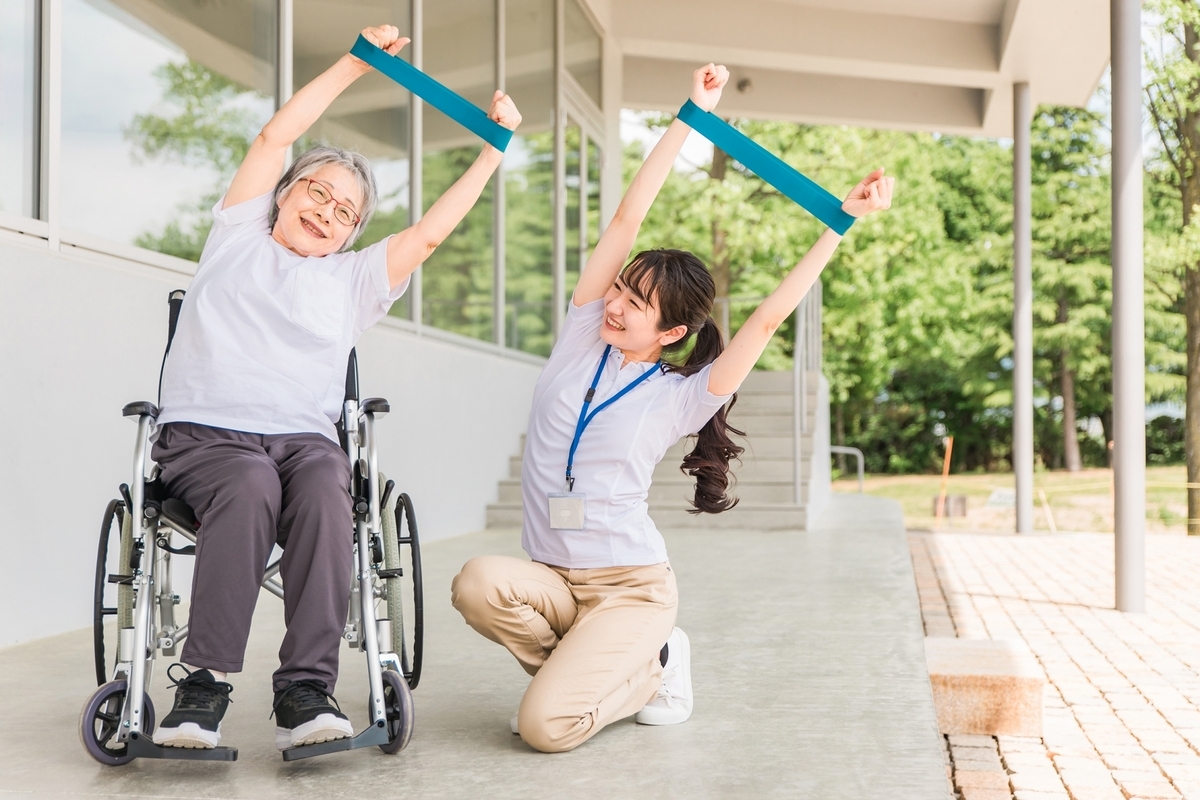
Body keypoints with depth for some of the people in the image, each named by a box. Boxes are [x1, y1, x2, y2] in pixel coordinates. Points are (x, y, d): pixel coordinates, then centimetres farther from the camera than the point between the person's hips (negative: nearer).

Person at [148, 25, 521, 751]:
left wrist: (494, 149, 18)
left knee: (324, 490, -34)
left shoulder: (355, 279, 25)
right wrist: (356, 64, 16)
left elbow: (429, 233, 16)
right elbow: (276, 137, 15)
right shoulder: (239, 235, 21)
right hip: (207, 433, -1)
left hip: (306, 438, 2)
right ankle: (203, 683, -34)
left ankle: (307, 690, -38)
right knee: (250, 485, -36)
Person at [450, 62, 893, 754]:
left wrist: (843, 222, -15)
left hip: (630, 587, -4)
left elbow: (770, 316, -15)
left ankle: (648, 671, 9)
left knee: (546, 727, -25)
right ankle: (581, 669, -1)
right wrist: (689, 117, -7)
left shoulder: (680, 398, -6)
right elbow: (628, 218, -4)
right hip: (551, 578, 4)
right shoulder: (581, 337, 3)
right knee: (478, 583, -32)